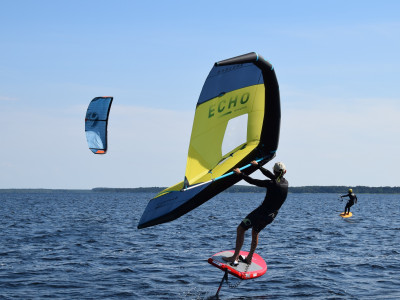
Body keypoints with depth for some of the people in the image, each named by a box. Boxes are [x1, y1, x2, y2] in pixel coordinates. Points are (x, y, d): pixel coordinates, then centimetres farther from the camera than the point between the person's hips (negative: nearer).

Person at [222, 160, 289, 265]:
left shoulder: (272, 184, -19)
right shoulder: (285, 183, 1)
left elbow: (253, 181, -18)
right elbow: (270, 175, 13)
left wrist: (240, 173, -8)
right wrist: (258, 166, 22)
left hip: (261, 213, -7)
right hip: (271, 216, 7)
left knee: (240, 229, 2)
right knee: (255, 232, 28)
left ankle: (235, 257, -4)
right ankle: (249, 258, 33)